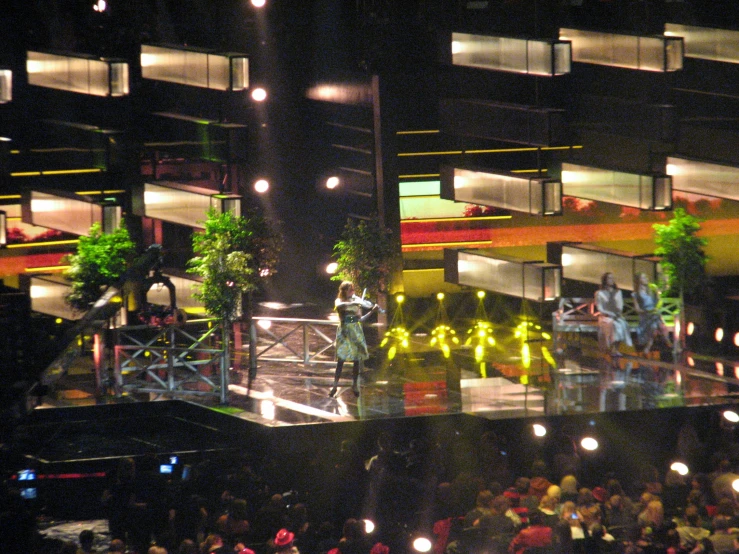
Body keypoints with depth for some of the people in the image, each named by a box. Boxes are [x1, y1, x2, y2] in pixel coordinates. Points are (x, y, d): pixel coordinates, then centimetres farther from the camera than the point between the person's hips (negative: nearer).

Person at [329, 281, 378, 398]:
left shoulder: (356, 301, 13)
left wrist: (371, 311, 3)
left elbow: (360, 319, 13)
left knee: (357, 359, 2)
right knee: (341, 359, -10)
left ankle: (355, 385, 12)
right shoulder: (339, 301, 3)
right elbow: (339, 306, -23)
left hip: (356, 331, 4)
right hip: (344, 331, -4)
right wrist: (353, 303, -31)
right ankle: (335, 386, -8)